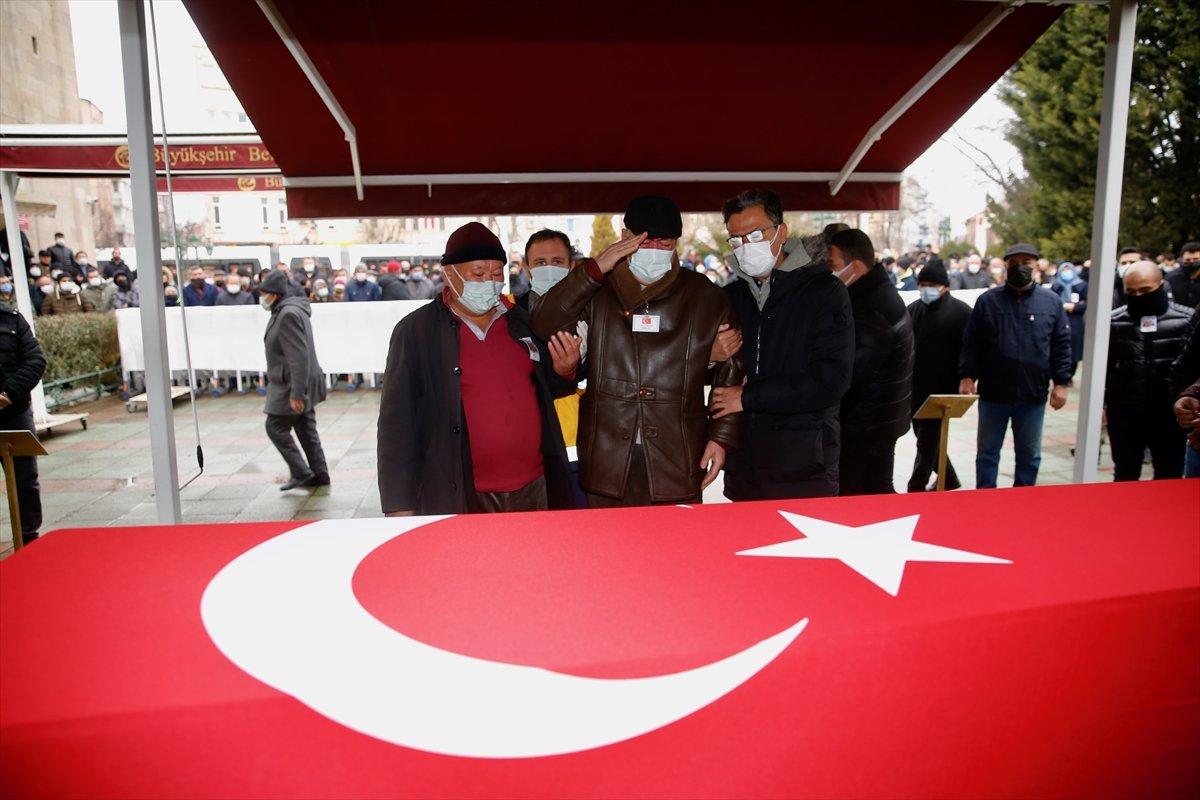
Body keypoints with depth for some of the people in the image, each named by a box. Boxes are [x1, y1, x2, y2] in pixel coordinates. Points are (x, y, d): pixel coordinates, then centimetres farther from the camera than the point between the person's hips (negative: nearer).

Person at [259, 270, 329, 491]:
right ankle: (318, 475, 18)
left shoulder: (289, 314, -19)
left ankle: (300, 473, 2)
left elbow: (299, 356, -24)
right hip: (300, 384, 10)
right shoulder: (284, 311, 14)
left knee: (275, 427, -3)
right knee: (306, 430, 12)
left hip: (293, 385, -10)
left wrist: (296, 393, -25)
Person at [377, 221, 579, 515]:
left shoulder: (520, 322, 6)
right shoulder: (415, 331, -6)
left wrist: (564, 371, -4)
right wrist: (400, 509, -10)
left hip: (534, 490, 4)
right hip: (457, 501, -4)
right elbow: (397, 423, -7)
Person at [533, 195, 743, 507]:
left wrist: (721, 436, 2)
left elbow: (730, 371, 10)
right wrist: (594, 269, -13)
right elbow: (543, 325, -7)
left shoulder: (705, 296, 7)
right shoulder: (599, 289, 7)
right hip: (607, 459, 0)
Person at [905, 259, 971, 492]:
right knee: (926, 438, 16)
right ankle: (949, 479, 34)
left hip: (942, 389, -6)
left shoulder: (960, 311, -8)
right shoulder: (913, 309, 10)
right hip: (915, 387, 7)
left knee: (928, 441, 0)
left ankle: (915, 487, 10)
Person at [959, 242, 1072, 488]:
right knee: (987, 452, 9)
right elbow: (971, 343, 1)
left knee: (1030, 454, 12)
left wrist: (1061, 383, 0)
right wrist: (966, 376, -7)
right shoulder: (987, 300, 0)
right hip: (993, 393, -1)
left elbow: (1061, 346, 5)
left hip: (1033, 394, 1)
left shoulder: (1051, 302, 4)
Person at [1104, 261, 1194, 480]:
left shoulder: (1187, 319, -4)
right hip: (1123, 411, 1)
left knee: (1170, 477, 11)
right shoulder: (1113, 321, 0)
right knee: (1125, 475, 12)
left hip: (1169, 412, -1)